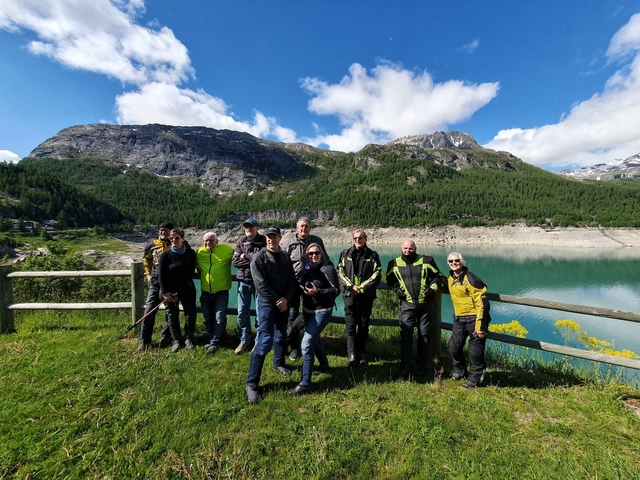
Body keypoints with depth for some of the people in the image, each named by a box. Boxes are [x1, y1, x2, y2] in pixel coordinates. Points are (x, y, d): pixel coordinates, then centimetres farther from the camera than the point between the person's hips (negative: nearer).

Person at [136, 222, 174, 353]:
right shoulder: (151, 245, 4)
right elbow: (146, 259, 21)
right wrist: (148, 274, 10)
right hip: (156, 283, 1)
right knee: (149, 312, 0)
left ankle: (165, 338, 23)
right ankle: (144, 342, 12)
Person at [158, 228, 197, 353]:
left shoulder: (191, 253, -2)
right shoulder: (166, 255, -6)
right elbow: (161, 275, -6)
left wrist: (186, 282, 2)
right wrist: (164, 292, -11)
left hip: (187, 287, 1)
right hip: (170, 289, -1)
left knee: (191, 313, -2)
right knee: (172, 315, 7)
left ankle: (189, 339, 15)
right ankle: (176, 341, 22)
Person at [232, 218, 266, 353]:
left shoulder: (264, 241, -4)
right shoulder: (241, 241, 5)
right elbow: (235, 262, -2)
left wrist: (246, 255, -8)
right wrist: (253, 262, -13)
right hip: (243, 281, 3)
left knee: (260, 312, 6)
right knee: (242, 313, 9)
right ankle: (244, 340, 26)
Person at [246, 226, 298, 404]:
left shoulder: (285, 257, 7)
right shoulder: (259, 257, -9)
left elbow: (292, 280, 4)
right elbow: (260, 284, -14)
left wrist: (286, 298, -12)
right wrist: (276, 300, -14)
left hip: (283, 302, 6)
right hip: (267, 302, -5)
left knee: (281, 335, 19)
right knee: (265, 341, -10)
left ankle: (279, 363, 43)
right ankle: (252, 383, 0)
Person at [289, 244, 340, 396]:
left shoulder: (327, 269, -14)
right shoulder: (306, 269, 4)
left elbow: (336, 290, -16)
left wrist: (317, 292, -24)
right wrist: (302, 289, -4)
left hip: (322, 311, -7)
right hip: (307, 310, 8)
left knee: (306, 344, -14)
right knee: (314, 340, 23)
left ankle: (305, 383, -2)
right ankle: (324, 365, 48)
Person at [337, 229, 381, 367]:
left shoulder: (372, 255, 6)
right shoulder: (345, 253, 8)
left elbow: (377, 274, -2)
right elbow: (340, 272, 2)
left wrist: (362, 287, -11)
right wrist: (351, 286, -12)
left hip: (366, 295, 1)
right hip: (349, 294, 0)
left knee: (364, 324, 9)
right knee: (350, 324, -4)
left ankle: (361, 352, 22)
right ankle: (352, 354, -1)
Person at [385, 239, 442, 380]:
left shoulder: (426, 261, -1)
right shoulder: (394, 264, 2)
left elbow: (437, 276, 8)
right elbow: (390, 279, 15)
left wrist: (432, 289, -6)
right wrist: (397, 289, -1)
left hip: (425, 304, 1)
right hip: (407, 304, 0)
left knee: (424, 335, 11)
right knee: (406, 336, -4)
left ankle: (421, 367, 27)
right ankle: (405, 369, 4)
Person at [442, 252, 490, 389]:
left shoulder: (470, 279, -17)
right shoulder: (450, 279, 7)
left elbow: (481, 302, -19)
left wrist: (480, 325, -20)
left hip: (474, 319, -7)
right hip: (459, 319, 7)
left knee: (475, 351, 4)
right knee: (454, 347, 11)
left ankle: (474, 379, 23)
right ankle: (460, 371, 34)